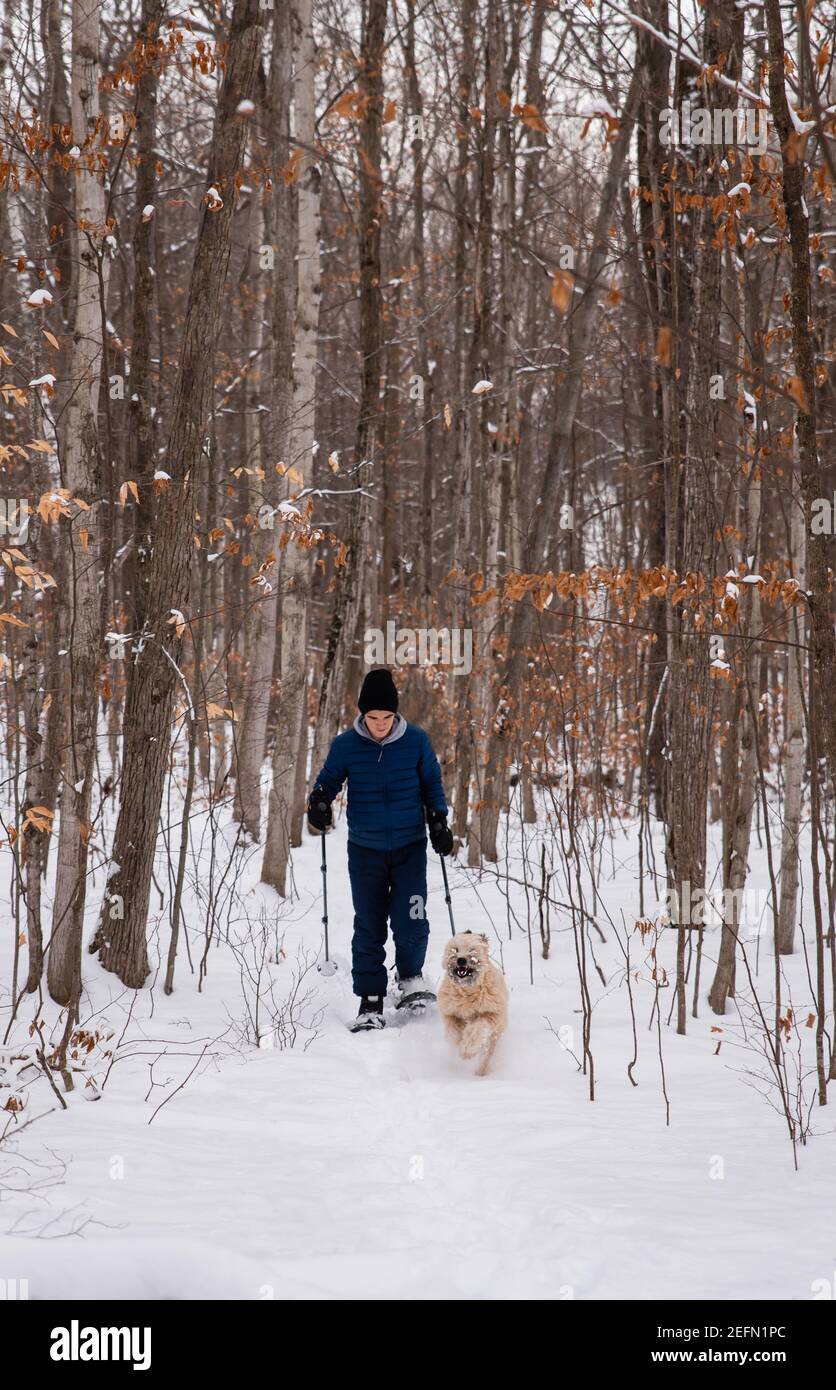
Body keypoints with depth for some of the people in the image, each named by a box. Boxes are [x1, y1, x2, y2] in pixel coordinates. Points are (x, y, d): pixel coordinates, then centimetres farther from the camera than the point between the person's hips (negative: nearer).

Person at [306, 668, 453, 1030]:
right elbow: (328, 780, 8)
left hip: (410, 846, -1)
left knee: (410, 922, -11)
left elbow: (432, 784, 9)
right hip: (365, 850, 1)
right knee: (368, 927, 1)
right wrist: (318, 805, -12)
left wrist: (439, 821, -2)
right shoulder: (345, 745, -4)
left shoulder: (416, 741, -4)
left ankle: (411, 977, 17)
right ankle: (371, 1002, 10)